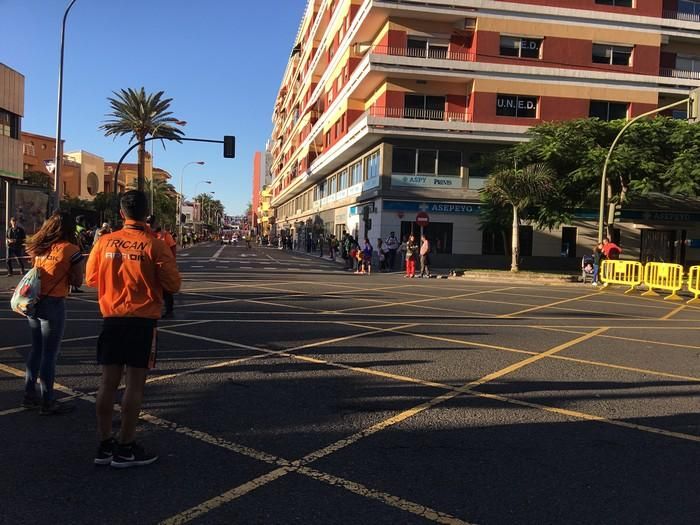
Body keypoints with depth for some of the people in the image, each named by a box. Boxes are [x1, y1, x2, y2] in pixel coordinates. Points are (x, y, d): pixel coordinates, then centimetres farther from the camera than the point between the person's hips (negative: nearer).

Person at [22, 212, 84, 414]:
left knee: (36, 349, 19)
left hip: (34, 302, 6)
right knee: (49, 354, 2)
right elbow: (78, 281, -8)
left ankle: (29, 395, 27)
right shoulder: (70, 249, -10)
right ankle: (47, 402, 11)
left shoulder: (39, 246, 7)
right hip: (53, 304, -6)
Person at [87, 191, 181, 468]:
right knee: (135, 383, 3)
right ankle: (125, 448, 10)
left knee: (108, 381, 10)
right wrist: (169, 259, 10)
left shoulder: (105, 241, 0)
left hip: (112, 318, 4)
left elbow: (91, 278, 11)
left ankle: (104, 446, 19)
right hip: (142, 321, -4)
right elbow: (173, 285, -6)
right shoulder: (155, 245, -10)